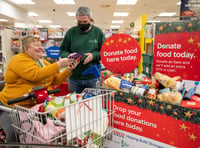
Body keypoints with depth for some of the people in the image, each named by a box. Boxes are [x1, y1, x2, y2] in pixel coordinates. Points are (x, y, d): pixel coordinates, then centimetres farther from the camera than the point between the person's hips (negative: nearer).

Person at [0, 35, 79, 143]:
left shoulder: (43, 62, 14)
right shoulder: (19, 60, -9)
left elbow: (56, 80, 10)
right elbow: (36, 75, -27)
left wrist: (68, 70, -5)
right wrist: (58, 65, -25)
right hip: (12, 108, -6)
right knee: (15, 135, -18)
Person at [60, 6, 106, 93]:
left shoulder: (98, 32, 1)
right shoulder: (71, 32, 2)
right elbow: (62, 50, 7)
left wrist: (94, 56, -16)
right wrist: (68, 55, -15)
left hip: (92, 77, -1)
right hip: (74, 77, 1)